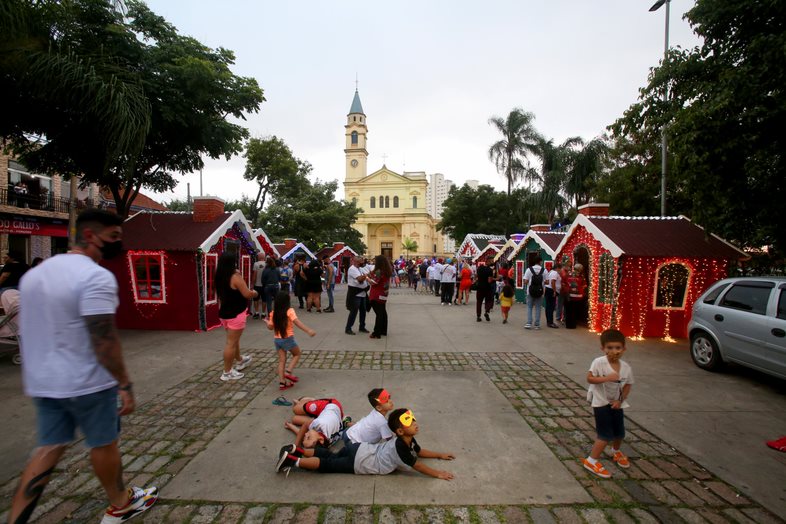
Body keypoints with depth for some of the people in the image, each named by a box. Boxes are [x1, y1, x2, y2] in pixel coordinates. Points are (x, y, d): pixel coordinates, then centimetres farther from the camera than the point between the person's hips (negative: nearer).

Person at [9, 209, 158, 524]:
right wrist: (125, 384, -18)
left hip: (43, 382, 7)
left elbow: (30, 330, 15)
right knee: (103, 444, 11)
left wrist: (34, 376, 24)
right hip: (87, 383, -7)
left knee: (49, 448, 17)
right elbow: (104, 339, -25)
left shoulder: (34, 273, 7)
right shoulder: (96, 277, -21)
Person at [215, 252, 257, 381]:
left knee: (233, 339, 25)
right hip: (235, 313, -9)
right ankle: (227, 372, 5)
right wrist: (255, 293, 2)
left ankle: (239, 360, 44)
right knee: (231, 342, -2)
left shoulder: (220, 277, 5)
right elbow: (247, 294, -21)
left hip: (224, 312, 9)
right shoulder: (235, 276, -19)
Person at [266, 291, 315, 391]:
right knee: (297, 354, 18)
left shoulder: (273, 312, 0)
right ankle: (288, 371, 0)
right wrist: (308, 330, -34)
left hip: (277, 339, 5)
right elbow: (297, 322, -27)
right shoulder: (289, 311, -14)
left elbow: (270, 327, 6)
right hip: (288, 339, -5)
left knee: (281, 360, 12)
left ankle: (282, 382, 10)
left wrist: (267, 321, 28)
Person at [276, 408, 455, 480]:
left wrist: (440, 455, 22)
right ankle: (293, 460, 1)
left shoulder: (408, 440, 4)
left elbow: (420, 451, 22)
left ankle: (296, 450, 16)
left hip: (359, 450, 8)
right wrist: (438, 474, -7)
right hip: (358, 462, -8)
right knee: (326, 465, 0)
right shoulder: (401, 447, -24)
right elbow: (418, 466, -17)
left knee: (331, 456, 16)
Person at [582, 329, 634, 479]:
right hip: (601, 402, -5)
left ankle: (616, 452, 52)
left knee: (619, 433, 20)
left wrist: (620, 400, -9)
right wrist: (607, 378, -34)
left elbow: (628, 385, 2)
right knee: (606, 435, -7)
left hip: (616, 403, 6)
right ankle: (591, 461, 8)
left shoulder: (626, 367, -9)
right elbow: (589, 378, -23)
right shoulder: (599, 362, -23)